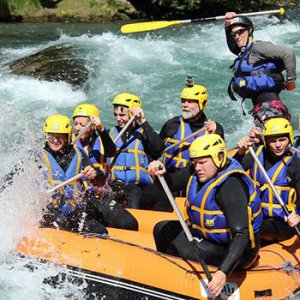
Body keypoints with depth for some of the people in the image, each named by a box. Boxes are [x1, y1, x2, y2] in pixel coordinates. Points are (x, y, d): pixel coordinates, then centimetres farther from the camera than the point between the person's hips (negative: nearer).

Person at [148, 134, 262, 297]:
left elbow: (241, 235, -36)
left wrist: (223, 272, -45)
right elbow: (171, 184, 4)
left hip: (230, 248, -9)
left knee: (178, 250, -24)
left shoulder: (230, 186, -30)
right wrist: (161, 173, -21)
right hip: (204, 233, 9)